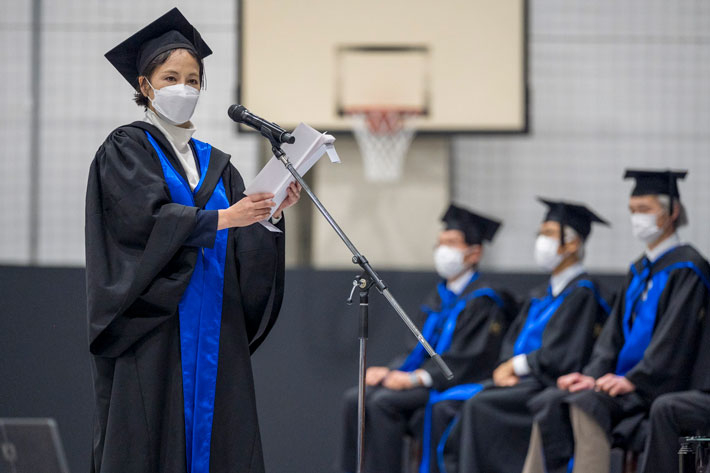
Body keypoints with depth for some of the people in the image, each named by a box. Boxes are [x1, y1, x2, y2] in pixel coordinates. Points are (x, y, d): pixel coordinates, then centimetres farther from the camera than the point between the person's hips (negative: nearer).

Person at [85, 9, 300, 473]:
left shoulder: (215, 164, 19)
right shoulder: (126, 149, 3)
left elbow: (244, 252, 7)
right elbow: (146, 220, -15)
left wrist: (270, 215, -12)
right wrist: (220, 219, -24)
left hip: (213, 337, 5)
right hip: (153, 330, -5)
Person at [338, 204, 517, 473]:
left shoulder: (482, 301, -9)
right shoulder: (440, 297, 19)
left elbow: (469, 361, -17)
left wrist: (416, 378, -22)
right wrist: (391, 370, 1)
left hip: (454, 385, -9)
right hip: (421, 377, 9)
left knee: (382, 402, -29)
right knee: (355, 399, -11)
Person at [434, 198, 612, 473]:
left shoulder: (581, 293, -9)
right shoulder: (546, 294, 20)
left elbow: (559, 357, -17)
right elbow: (512, 342, 18)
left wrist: (516, 365, -5)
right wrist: (505, 369, -3)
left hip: (551, 386, -9)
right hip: (521, 381, 9)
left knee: (480, 407, -29)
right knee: (445, 408, -8)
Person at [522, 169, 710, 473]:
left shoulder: (686, 268, -8)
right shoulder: (640, 271, 18)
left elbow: (674, 336, -16)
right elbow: (615, 331, 15)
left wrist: (632, 380, -22)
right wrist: (594, 375, -2)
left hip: (659, 385, -8)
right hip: (626, 377, 8)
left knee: (586, 404, -32)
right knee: (549, 403, -13)